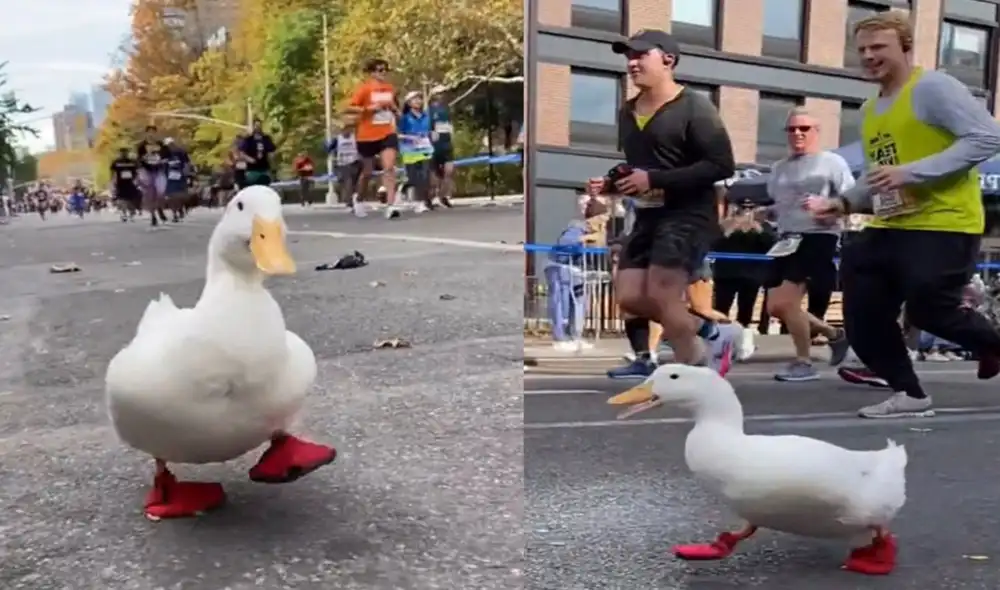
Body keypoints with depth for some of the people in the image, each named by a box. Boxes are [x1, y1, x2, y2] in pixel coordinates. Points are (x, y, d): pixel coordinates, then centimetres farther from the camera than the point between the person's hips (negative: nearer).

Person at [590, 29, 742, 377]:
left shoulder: (694, 107, -11)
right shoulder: (627, 113, 13)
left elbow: (722, 165, -18)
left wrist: (655, 179, -23)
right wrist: (609, 184, 4)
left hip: (688, 215, -8)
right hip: (647, 217, 8)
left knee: (661, 298, -14)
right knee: (631, 299, 1)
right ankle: (712, 334, 19)